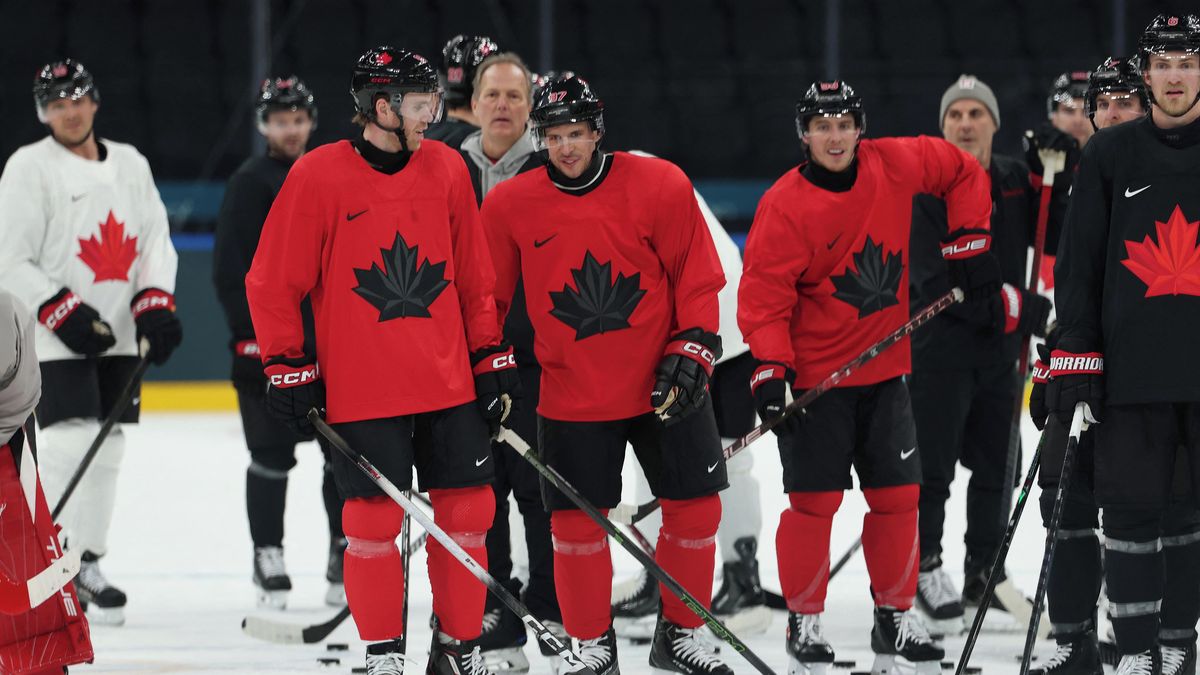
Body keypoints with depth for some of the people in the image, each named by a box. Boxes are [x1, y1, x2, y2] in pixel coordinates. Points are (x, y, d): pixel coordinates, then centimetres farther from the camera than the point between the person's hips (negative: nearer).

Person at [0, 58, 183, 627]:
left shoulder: (131, 165, 13)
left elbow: (156, 240, 13)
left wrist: (156, 303, -4)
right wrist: (65, 313, -18)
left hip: (119, 339, 6)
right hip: (55, 341, -6)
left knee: (107, 452, 6)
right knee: (71, 442, -16)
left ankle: (87, 565, 14)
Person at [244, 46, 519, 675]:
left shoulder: (445, 168, 5)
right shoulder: (318, 176, -8)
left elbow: (473, 276, 13)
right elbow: (272, 282, -3)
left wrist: (493, 360, 11)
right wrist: (288, 370, -5)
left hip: (448, 383, 4)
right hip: (360, 391, -4)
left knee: (466, 510, 4)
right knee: (374, 520, -3)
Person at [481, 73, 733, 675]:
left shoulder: (659, 185, -8)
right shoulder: (510, 205, -5)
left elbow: (697, 277, -2)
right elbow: (489, 294, 6)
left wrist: (692, 350, -9)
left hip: (665, 386, 0)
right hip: (571, 394, 0)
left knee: (694, 510, 4)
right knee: (577, 523, -1)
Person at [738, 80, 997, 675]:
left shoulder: (894, 166, -5)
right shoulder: (784, 206, -16)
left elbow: (962, 173, 13)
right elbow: (763, 295, -16)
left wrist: (967, 240, 7)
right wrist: (771, 368, -26)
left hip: (883, 368, 4)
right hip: (815, 375, -4)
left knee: (897, 494, 7)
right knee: (814, 499, -5)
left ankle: (895, 617, 20)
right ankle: (804, 622, 9)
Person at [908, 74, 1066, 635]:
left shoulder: (1016, 181, 7)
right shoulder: (925, 189, -10)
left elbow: (1054, 241, -1)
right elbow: (936, 283, -17)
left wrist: (1059, 182, -14)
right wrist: (1016, 309, -22)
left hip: (1001, 350, 5)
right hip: (939, 348, -5)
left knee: (996, 468, 10)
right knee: (931, 469, -4)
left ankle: (983, 578, 21)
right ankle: (924, 565, 13)